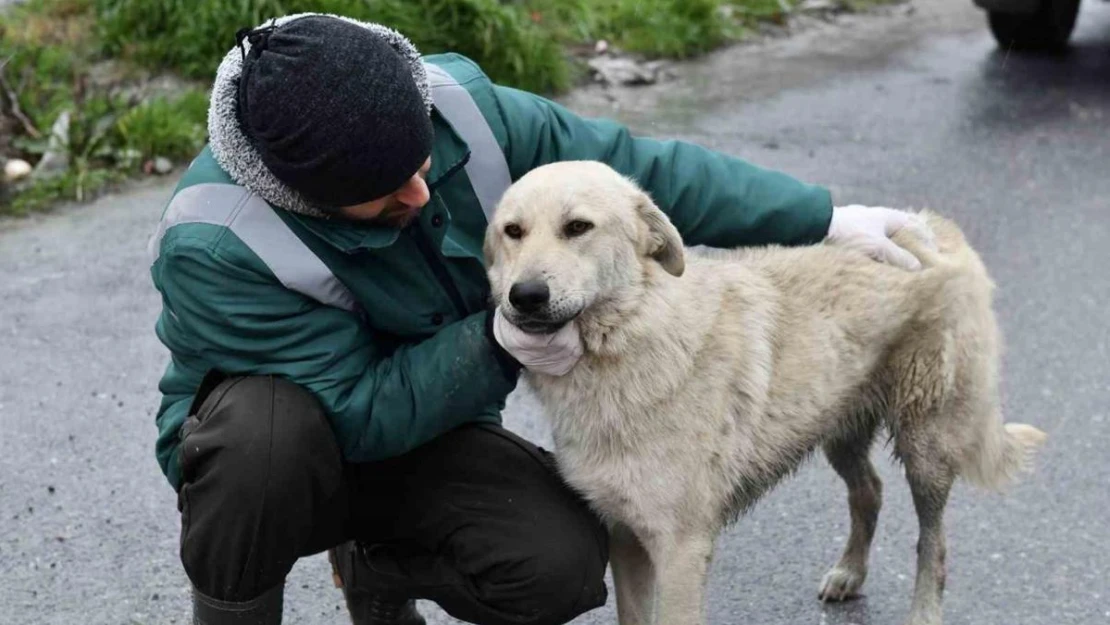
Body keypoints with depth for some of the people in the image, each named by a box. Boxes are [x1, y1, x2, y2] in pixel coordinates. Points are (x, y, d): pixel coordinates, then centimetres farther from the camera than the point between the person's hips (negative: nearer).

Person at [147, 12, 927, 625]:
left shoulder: (463, 109, -20)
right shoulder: (214, 247, -32)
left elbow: (637, 168, -10)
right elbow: (358, 417, -27)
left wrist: (825, 220, -7)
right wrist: (496, 343, -37)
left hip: (430, 430, 4)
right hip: (261, 453, -4)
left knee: (563, 560, -23)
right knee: (267, 428, -40)